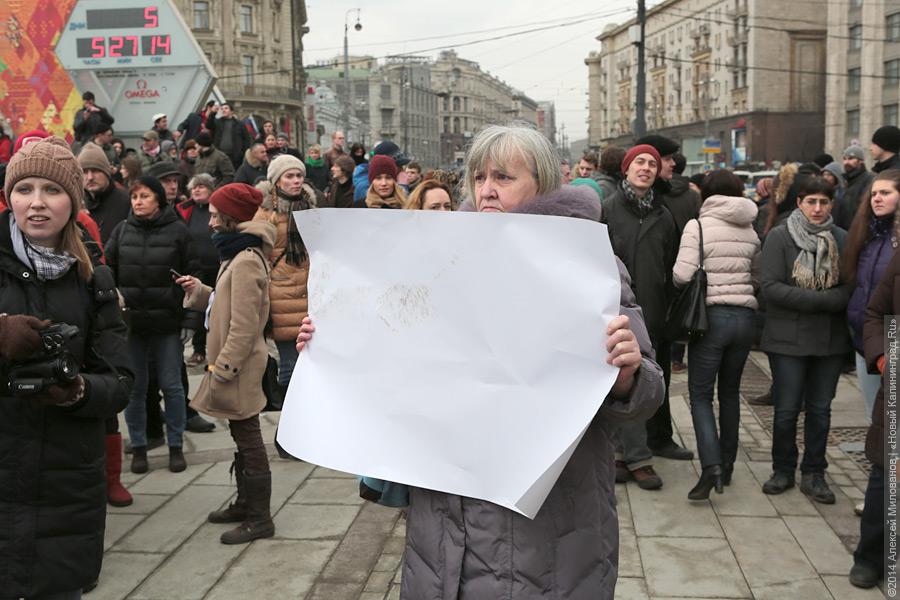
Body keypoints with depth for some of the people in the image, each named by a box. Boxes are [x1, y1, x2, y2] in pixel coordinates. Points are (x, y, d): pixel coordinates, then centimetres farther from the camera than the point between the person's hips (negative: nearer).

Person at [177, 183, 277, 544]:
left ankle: (259, 519, 8)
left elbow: (243, 327, -22)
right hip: (234, 364, 10)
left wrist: (222, 369, -19)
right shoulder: (240, 255, 13)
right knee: (242, 436, 18)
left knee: (247, 438, -2)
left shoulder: (245, 262, -19)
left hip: (239, 366, -10)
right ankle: (246, 503, 30)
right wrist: (200, 291, 7)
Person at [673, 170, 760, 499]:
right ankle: (727, 464, 24)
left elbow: (682, 274, -14)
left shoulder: (698, 225, -7)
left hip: (712, 315, -5)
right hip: (745, 315, 5)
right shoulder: (751, 230, 9)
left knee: (701, 394, 2)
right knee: (730, 392, 16)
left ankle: (711, 465, -13)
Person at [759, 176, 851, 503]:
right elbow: (771, 287, -14)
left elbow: (851, 288, 0)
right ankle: (783, 470, 24)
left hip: (831, 339, 2)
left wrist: (820, 301, -19)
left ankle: (814, 474, 24)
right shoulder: (779, 237, -5)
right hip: (788, 338, -2)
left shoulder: (843, 239, 2)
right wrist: (823, 300, -16)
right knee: (786, 410, 6)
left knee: (820, 409, 11)